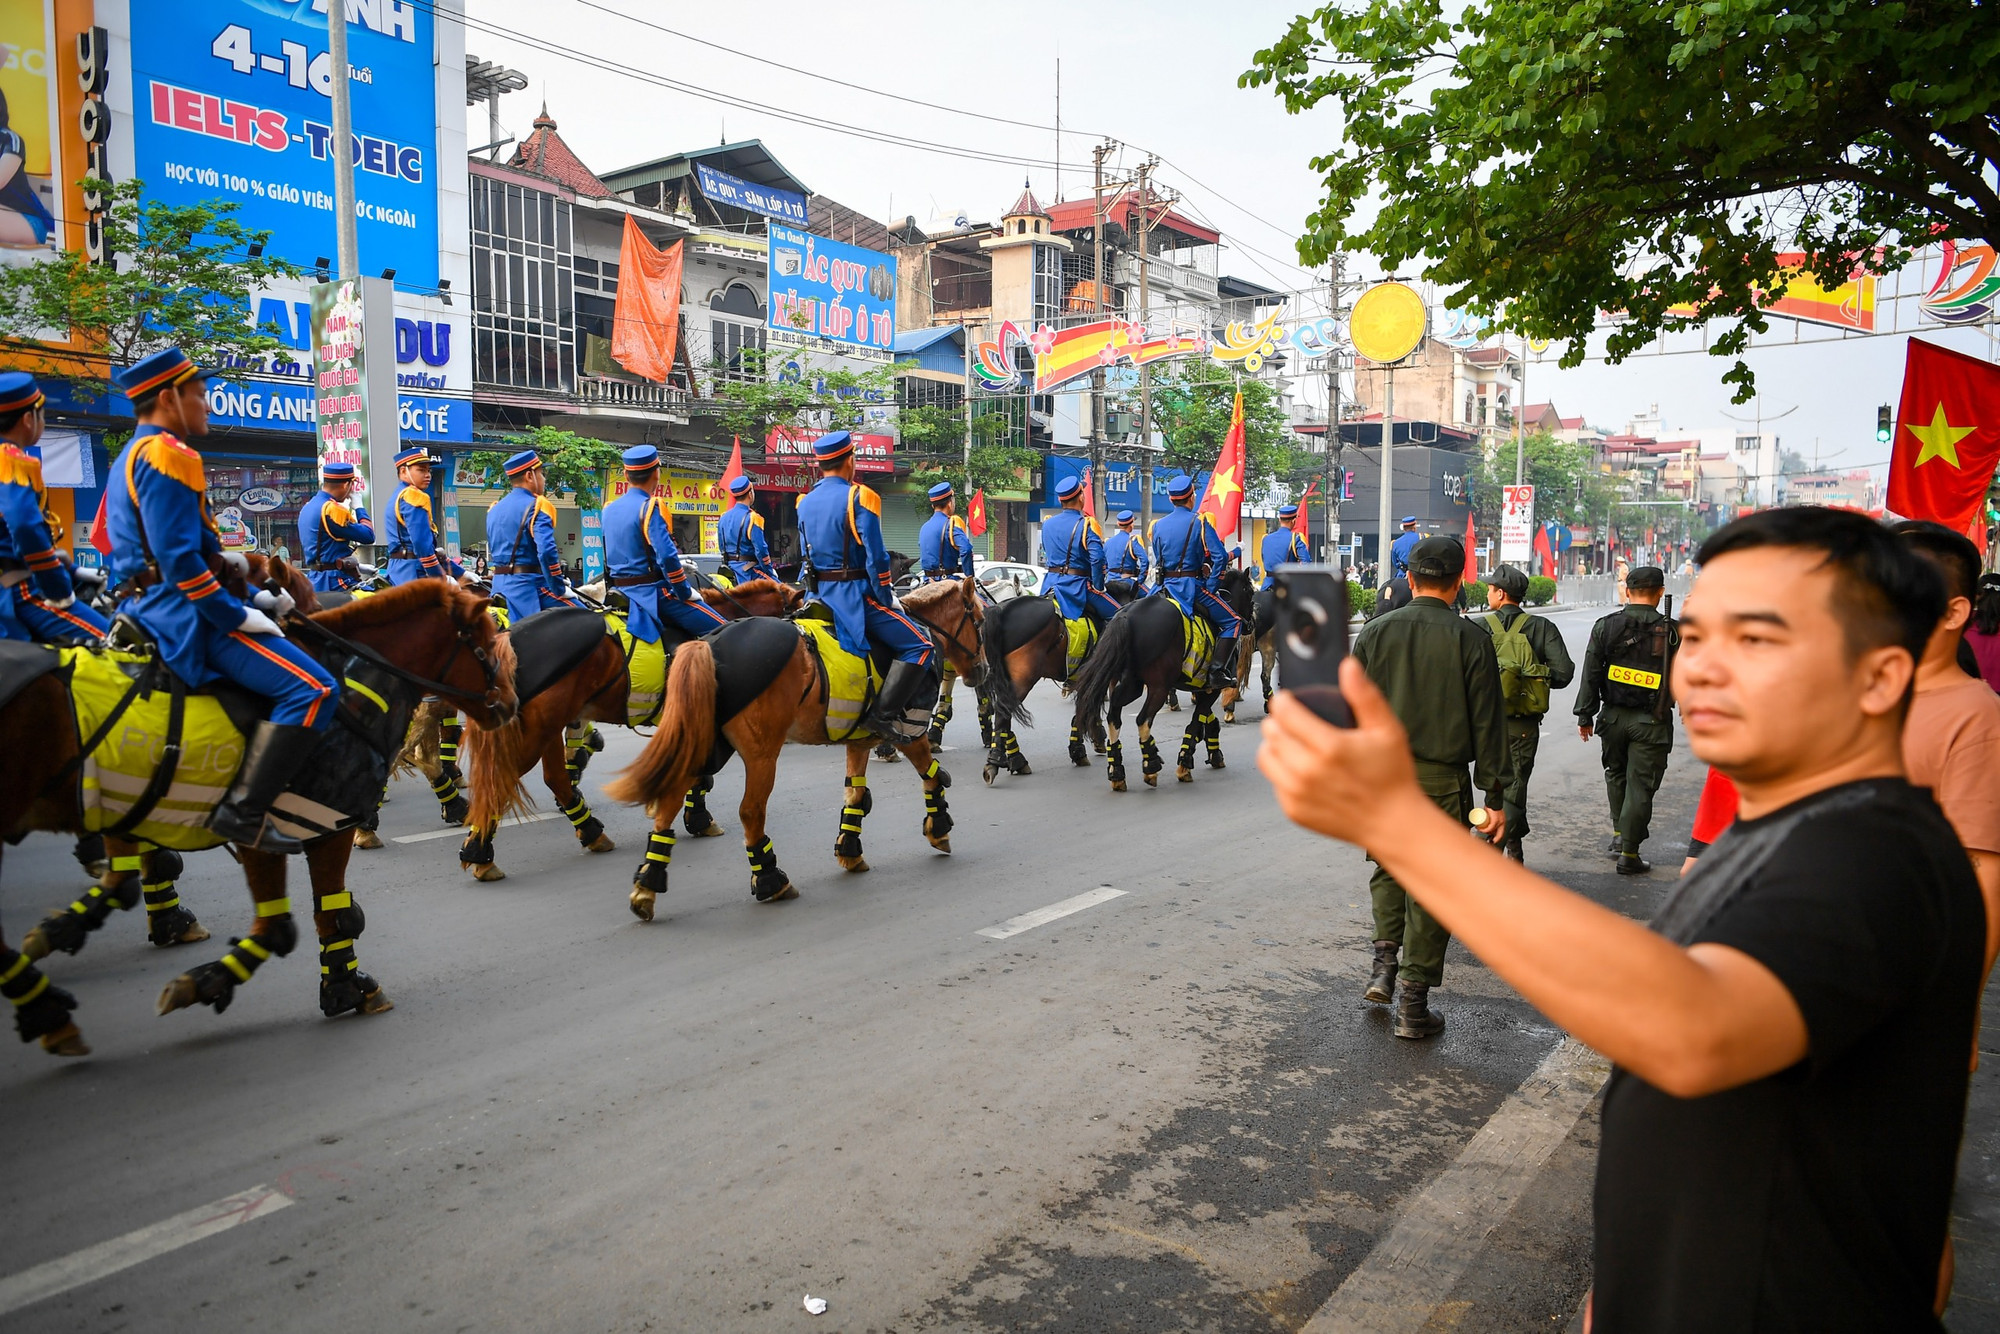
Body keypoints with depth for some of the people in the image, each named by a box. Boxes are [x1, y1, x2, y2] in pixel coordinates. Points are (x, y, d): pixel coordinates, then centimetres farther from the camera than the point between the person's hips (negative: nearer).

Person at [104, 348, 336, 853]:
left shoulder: (132, 458, 22)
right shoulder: (167, 454, -12)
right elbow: (179, 559, -22)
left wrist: (253, 597, 16)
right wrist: (238, 616, -17)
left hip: (150, 606, 11)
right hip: (184, 611, -11)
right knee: (313, 690, -20)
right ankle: (244, 810, -21)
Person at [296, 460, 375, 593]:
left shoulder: (307, 508, 16)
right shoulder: (332, 509, -15)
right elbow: (368, 536, -14)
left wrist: (357, 566, 23)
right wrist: (359, 507, 1)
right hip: (337, 581, -10)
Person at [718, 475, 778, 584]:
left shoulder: (724, 517, 9)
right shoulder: (751, 518, -15)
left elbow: (722, 547, 16)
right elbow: (760, 549, -18)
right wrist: (770, 572, -8)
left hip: (732, 567, 8)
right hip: (750, 570, -8)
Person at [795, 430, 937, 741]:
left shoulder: (805, 503, 13)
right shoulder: (858, 498, -11)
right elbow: (876, 558, -15)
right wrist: (886, 601, -5)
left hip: (819, 595, 9)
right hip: (854, 595, -9)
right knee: (920, 646, -7)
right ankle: (886, 714, -19)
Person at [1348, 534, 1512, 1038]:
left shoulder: (1376, 631, 1)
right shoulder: (1470, 639, -6)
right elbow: (1487, 723, -5)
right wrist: (1495, 797, 0)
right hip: (1442, 782, -2)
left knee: (1388, 870, 24)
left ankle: (1384, 964, 13)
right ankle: (1412, 1004, 12)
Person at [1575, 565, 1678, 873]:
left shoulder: (1605, 627, -3)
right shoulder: (1672, 632, -8)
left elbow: (1590, 675, 0)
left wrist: (1585, 716, 6)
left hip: (1613, 717, 2)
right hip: (1651, 721, -2)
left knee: (1615, 774, 24)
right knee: (1640, 786, 3)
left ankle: (1620, 833, 29)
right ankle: (1629, 853, 7)